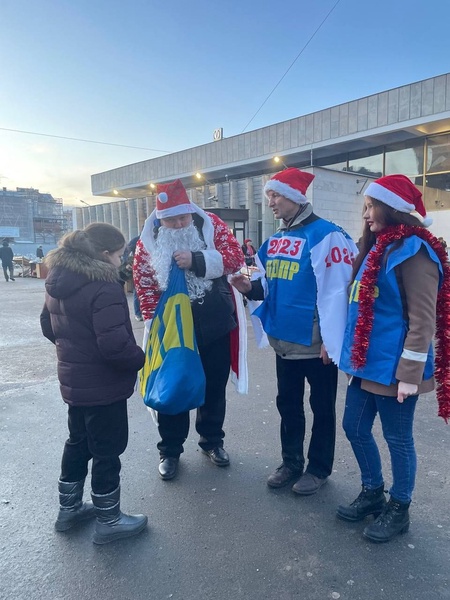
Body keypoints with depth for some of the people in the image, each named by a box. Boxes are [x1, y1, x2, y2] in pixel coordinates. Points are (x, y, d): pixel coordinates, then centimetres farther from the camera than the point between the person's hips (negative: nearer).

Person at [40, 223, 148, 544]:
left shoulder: (58, 281, 3)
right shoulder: (104, 288, -25)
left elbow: (49, 326, 14)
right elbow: (114, 344, -30)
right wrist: (141, 359, -13)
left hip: (73, 379, 9)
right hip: (103, 384, -8)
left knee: (78, 442, 24)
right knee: (107, 450, 8)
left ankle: (69, 508, 39)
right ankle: (109, 521, 25)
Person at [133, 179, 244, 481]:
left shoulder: (212, 225, -5)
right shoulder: (148, 240, -4)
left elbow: (235, 257, -14)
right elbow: (144, 284, -5)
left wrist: (197, 260, -25)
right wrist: (155, 323, -11)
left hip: (214, 325, 1)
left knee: (214, 386, 15)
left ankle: (212, 440, 37)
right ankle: (170, 449, 30)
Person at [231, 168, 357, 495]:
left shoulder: (326, 234, -15)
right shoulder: (276, 240, 10)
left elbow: (335, 291, -19)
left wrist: (331, 340, -20)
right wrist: (252, 287, -4)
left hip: (315, 342, -7)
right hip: (284, 339, 8)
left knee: (321, 407, 11)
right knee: (288, 403, 19)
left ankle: (319, 468, 29)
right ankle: (292, 462, 36)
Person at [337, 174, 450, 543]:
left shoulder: (413, 251, -15)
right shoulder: (377, 247, 11)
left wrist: (410, 373, -19)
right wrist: (350, 351, 21)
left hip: (393, 367, -8)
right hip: (366, 362, 9)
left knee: (398, 438, 9)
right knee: (355, 428, 17)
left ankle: (399, 509, 30)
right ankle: (373, 493, 38)